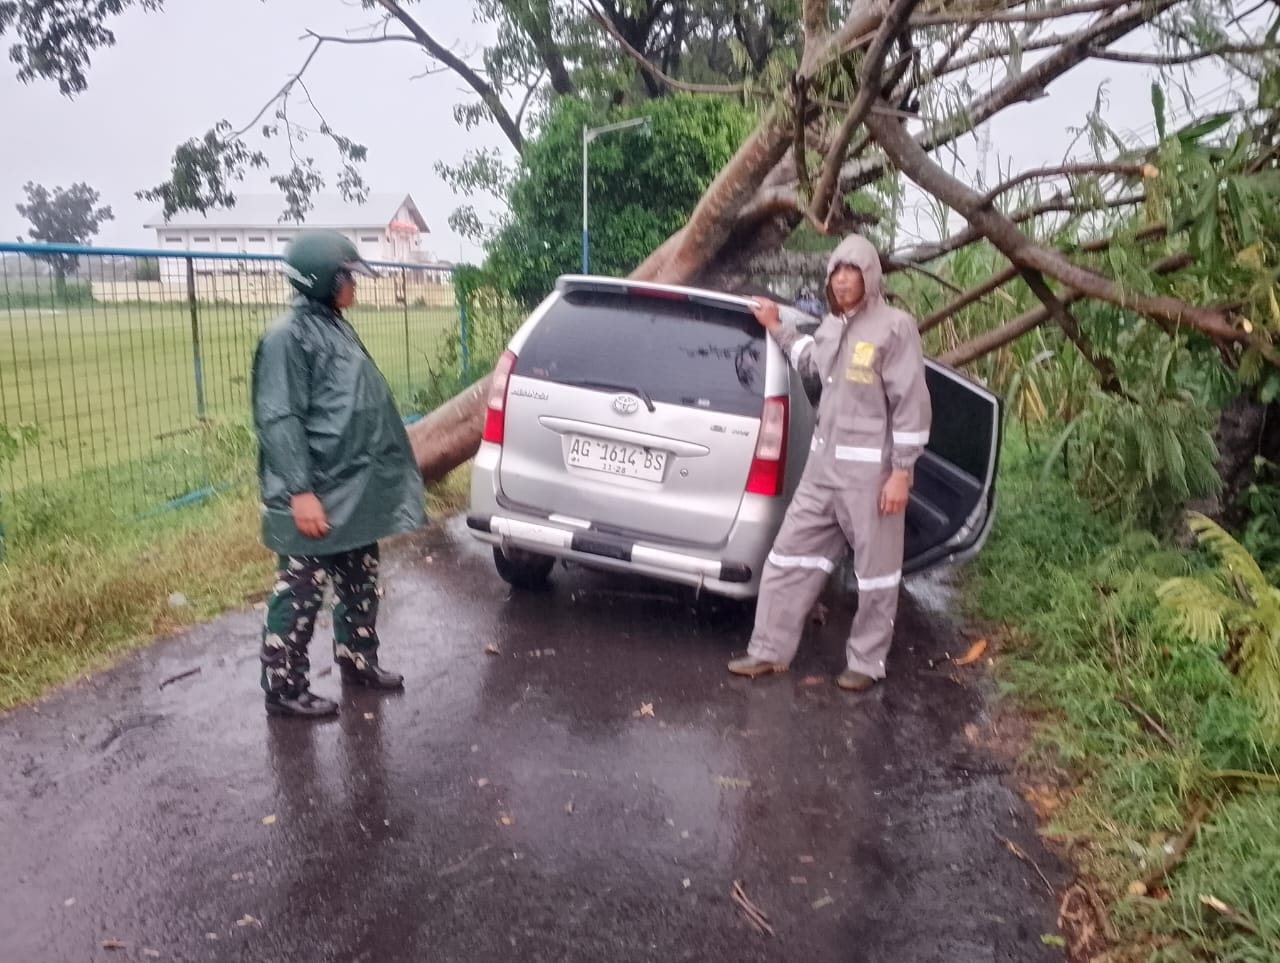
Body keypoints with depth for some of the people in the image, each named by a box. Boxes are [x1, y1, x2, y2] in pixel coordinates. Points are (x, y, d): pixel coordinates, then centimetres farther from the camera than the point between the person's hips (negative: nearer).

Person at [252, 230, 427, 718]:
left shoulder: (337, 328, 14)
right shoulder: (288, 336, -15)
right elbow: (280, 420, -20)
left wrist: (376, 478, 23)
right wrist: (300, 491, -24)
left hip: (357, 491, 9)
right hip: (317, 497, -9)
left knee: (360, 585, 19)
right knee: (300, 594, 1)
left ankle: (358, 661, 34)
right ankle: (284, 688, 13)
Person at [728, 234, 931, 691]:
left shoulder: (895, 327, -10)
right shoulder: (830, 327, 12)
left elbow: (911, 403, -12)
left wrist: (901, 472, -15)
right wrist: (776, 329, 29)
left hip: (870, 469, -7)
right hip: (822, 464, 7)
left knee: (875, 569, 6)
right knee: (790, 554, 8)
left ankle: (867, 663, 22)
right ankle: (770, 651, 19)